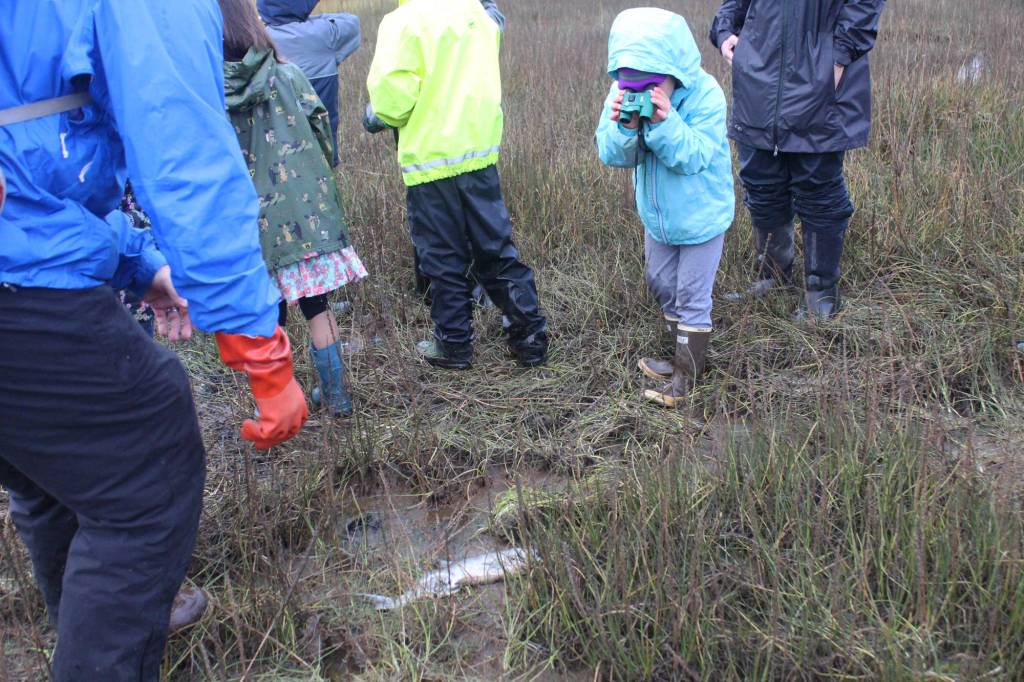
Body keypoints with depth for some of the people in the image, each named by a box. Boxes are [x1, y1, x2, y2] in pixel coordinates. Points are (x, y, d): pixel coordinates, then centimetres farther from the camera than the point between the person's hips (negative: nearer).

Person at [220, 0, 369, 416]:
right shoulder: (286, 75, -3)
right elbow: (322, 133, 1)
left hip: (255, 223, -1)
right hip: (309, 210, 2)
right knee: (317, 307, 14)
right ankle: (336, 396, 21)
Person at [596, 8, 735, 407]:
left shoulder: (704, 95, -25)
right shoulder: (621, 94, -12)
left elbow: (694, 157, -30)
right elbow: (611, 155, -15)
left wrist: (665, 122, -42)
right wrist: (624, 127, -35)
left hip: (702, 216, -6)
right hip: (657, 214, 6)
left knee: (692, 297, 2)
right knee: (661, 286, 19)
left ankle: (685, 378, 15)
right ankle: (683, 357, 38)